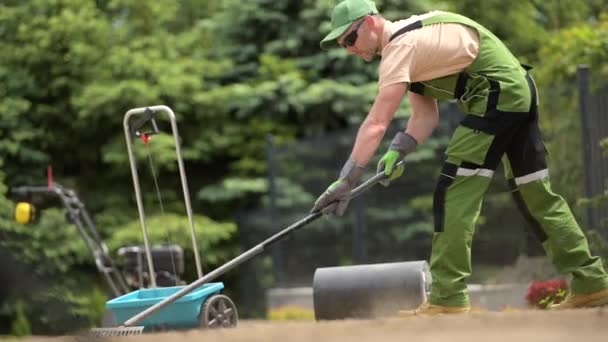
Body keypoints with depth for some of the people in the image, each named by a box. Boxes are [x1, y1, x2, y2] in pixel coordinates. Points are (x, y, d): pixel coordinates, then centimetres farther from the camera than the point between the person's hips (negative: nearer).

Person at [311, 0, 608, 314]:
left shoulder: (400, 46, -16)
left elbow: (376, 124, -24)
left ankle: (447, 299, -10)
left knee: (453, 192, -10)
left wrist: (345, 181, -26)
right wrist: (397, 152, -4)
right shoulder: (407, 41, 15)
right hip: (521, 90, 10)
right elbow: (426, 115, 12)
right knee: (536, 193, 15)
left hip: (498, 96, -10)